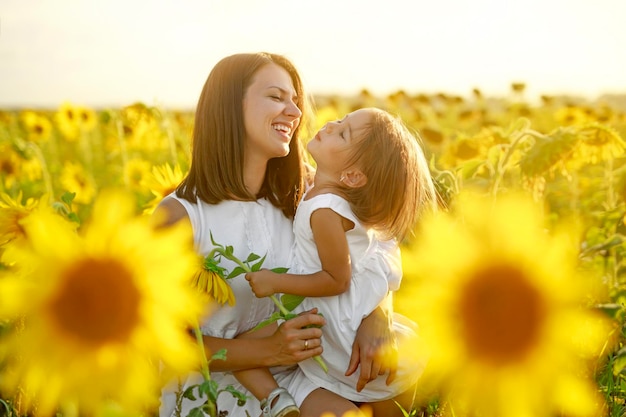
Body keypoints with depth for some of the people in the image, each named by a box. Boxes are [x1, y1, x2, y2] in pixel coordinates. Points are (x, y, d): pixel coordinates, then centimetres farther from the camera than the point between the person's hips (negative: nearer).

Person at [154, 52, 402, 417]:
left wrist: (377, 317, -21)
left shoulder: (293, 203, 1)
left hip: (289, 373, 6)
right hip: (210, 387, -6)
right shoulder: (178, 216, -14)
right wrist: (268, 349, -23)